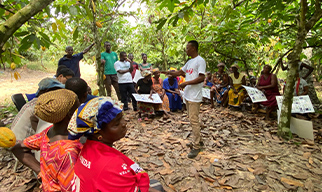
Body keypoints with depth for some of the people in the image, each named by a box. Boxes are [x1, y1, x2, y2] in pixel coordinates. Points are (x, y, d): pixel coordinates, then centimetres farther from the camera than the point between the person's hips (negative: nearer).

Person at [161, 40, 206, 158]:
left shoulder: (200, 61, -12)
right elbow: (181, 72, 25)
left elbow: (201, 78, -21)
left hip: (194, 96, -9)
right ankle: (197, 140, 31)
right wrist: (168, 72, 15)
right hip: (187, 95, 9)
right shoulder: (190, 61, 16)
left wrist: (186, 83, -20)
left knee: (194, 120, -6)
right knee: (192, 119, 16)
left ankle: (196, 147, 5)